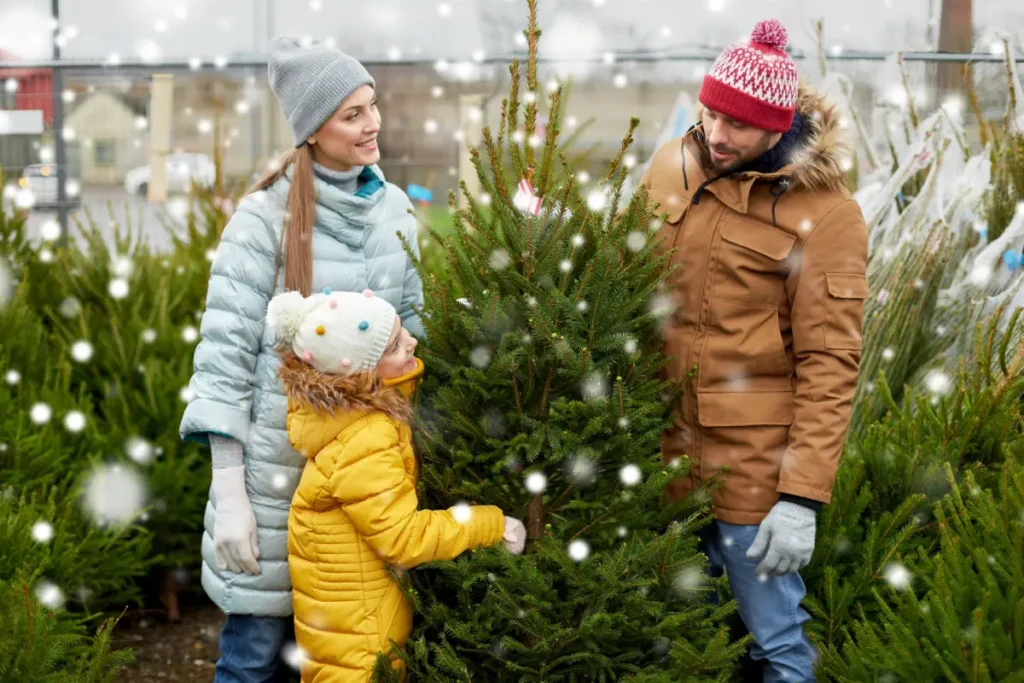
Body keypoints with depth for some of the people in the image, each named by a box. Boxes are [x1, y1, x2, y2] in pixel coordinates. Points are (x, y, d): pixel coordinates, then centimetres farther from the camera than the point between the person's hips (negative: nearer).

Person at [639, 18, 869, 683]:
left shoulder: (824, 211, -12)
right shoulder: (673, 166, 3)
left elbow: (829, 363, -14)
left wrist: (802, 496, -17)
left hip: (753, 462, -5)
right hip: (661, 451, 5)